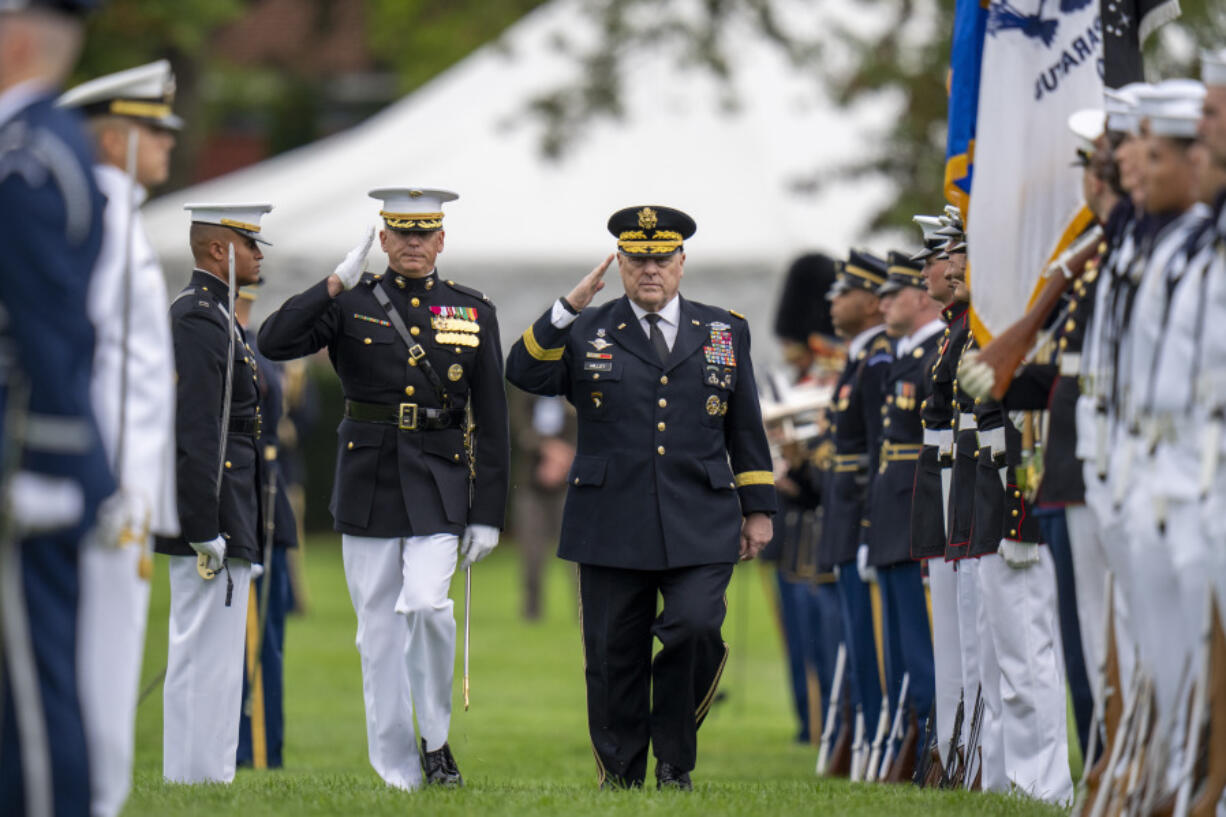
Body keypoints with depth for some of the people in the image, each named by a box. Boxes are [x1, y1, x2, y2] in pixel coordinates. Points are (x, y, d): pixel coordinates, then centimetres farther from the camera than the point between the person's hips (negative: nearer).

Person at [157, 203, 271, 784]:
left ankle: (204, 778, 16)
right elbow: (196, 434, -21)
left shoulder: (209, 315, 19)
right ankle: (196, 781, -8)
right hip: (213, 514, -11)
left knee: (206, 654, 12)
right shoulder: (198, 319, -15)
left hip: (223, 517, 11)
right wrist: (205, 531, -23)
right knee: (206, 654, -9)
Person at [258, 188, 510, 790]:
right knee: (379, 629, 2)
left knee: (425, 604, -21)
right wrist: (335, 284, -18)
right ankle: (398, 774, 10)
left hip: (439, 484, -1)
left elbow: (492, 422, 7)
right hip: (369, 484, 1)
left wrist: (488, 513, 1)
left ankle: (436, 738, 0)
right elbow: (274, 343, -12)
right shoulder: (352, 305, 3)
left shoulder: (474, 313, 7)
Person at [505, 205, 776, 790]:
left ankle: (676, 759, 0)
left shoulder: (724, 332, 13)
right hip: (612, 529, 0)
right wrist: (568, 309, -17)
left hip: (700, 528, 0)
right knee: (614, 656, 2)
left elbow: (746, 429, 16)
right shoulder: (586, 333, 8)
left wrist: (757, 507, 12)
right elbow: (523, 373, -9)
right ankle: (620, 775, 15)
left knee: (695, 628, -18)